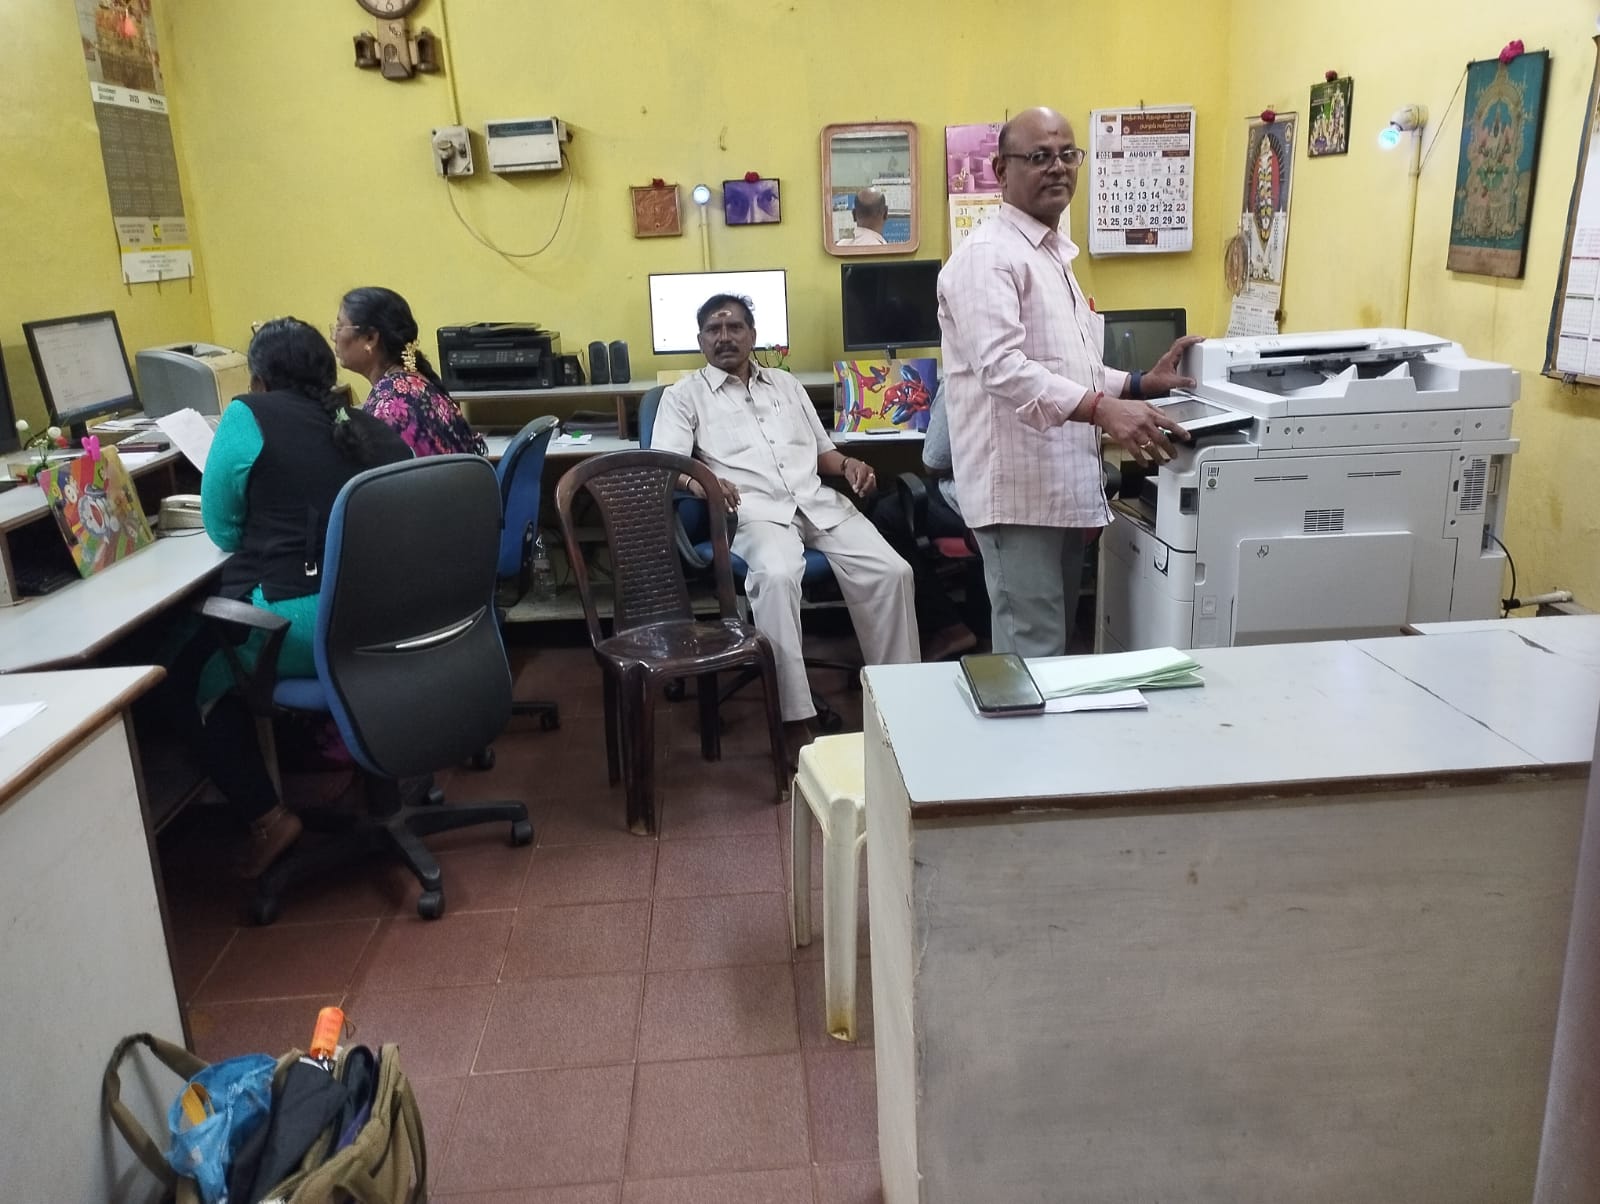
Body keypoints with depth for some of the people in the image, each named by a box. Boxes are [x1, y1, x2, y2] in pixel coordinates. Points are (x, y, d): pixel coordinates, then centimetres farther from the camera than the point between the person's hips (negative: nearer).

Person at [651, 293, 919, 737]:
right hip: (755, 510, -4)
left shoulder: (786, 383, 26)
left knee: (891, 571, -18)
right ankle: (796, 716, -32)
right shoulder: (684, 395, 12)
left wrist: (849, 464, 5)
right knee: (776, 576, -38)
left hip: (817, 502, 5)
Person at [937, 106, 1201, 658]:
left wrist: (1140, 385, 11)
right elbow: (1002, 366, -27)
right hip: (1020, 490, -10)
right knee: (1033, 656, -5)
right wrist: (1102, 409, -36)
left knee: (1052, 644, 17)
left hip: (1062, 487, 10)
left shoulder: (1055, 256, 19)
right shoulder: (988, 255, -12)